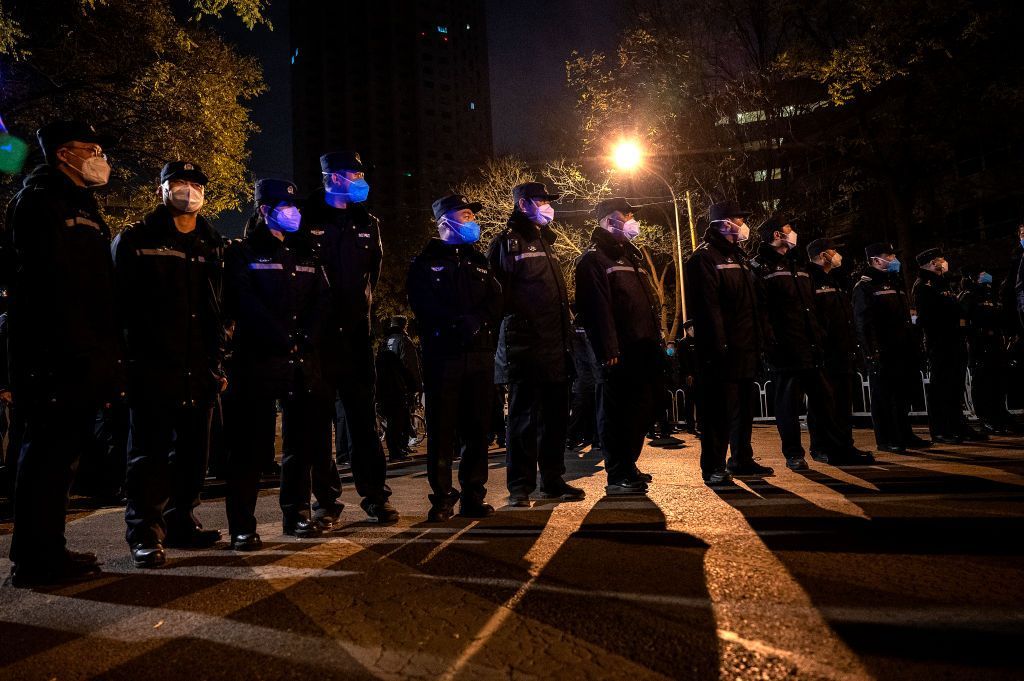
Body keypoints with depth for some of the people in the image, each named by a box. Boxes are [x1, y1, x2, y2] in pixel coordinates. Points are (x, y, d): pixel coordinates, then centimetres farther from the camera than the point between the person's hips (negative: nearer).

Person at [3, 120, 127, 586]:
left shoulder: (83, 207, 23)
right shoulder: (39, 201, -6)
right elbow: (51, 285, -18)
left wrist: (109, 354, 16)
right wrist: (81, 352, -22)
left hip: (81, 359, 10)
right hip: (53, 356, -10)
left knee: (62, 452, 13)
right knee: (48, 451, -4)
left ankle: (46, 553, 23)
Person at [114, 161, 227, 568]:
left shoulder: (212, 247, 15)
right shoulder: (135, 241, 4)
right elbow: (121, 302, -2)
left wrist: (218, 362, 10)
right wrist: (122, 358, -8)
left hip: (199, 368, 4)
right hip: (153, 366, -4)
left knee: (192, 450, 9)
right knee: (149, 451, -1)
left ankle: (181, 522, 22)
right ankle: (145, 534, 6)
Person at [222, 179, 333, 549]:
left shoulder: (305, 254, 18)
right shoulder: (243, 253, 3)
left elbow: (320, 300, 9)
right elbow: (246, 305, -9)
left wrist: (305, 339, -7)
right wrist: (285, 342, -14)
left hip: (302, 361, 5)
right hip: (258, 359, -5)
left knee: (302, 439, 9)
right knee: (250, 443, -4)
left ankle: (297, 513, 22)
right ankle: (242, 526, 2)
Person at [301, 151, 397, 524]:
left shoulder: (367, 223, 14)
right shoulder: (308, 220, 0)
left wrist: (364, 300, 13)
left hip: (355, 329, 3)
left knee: (364, 414, 3)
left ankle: (375, 494, 9)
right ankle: (326, 497, 11)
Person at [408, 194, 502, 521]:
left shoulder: (478, 260, 20)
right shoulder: (425, 263, 6)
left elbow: (495, 300, 8)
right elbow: (426, 306, -8)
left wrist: (478, 320, -12)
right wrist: (460, 322, -19)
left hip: (480, 352, 4)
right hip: (443, 353, -4)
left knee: (477, 427, 5)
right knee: (442, 429, -1)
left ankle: (473, 495, 13)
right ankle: (442, 498, 6)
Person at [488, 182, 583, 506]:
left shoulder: (545, 243, 22)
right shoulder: (506, 243, -2)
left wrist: (566, 339, 17)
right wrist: (509, 327, -14)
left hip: (554, 346, 8)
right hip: (524, 346, -7)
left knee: (555, 415, 10)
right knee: (524, 416, -2)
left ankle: (552, 481, 21)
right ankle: (520, 486, 7)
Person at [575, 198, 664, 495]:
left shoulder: (630, 255, 23)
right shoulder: (593, 259, -6)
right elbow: (598, 309, -17)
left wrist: (656, 342, 19)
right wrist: (609, 351, -23)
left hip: (643, 350, 9)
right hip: (620, 353, -9)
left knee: (642, 409, 15)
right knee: (616, 412, -3)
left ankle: (629, 467, 28)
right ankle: (617, 477, 5)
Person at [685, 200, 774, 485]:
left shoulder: (738, 257, 21)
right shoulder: (704, 258, -9)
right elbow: (708, 306, -18)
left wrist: (758, 341, 17)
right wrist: (718, 344, -23)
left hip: (745, 348, 9)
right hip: (722, 351, -9)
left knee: (744, 408, 15)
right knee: (720, 410, -5)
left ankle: (742, 461, 26)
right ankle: (714, 467, 3)